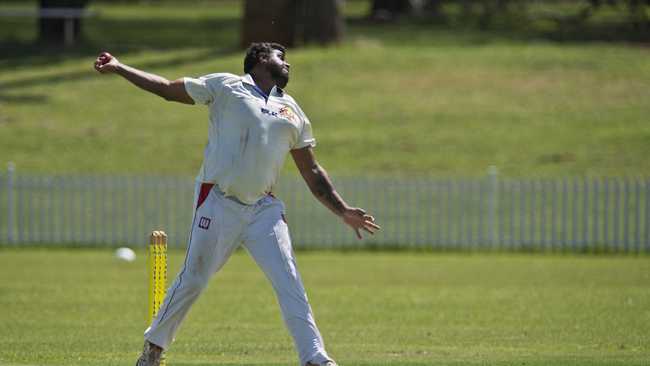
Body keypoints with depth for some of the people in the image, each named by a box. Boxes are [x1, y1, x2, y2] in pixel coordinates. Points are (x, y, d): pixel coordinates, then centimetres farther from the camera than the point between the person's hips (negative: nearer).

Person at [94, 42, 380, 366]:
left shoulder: (292, 112, 19)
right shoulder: (226, 87, 6)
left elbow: (311, 172, 20)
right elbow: (168, 89, 9)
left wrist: (343, 211, 13)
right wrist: (118, 69, 4)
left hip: (263, 210, 4)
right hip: (218, 205, -4)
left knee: (289, 283, -9)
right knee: (192, 280, -1)